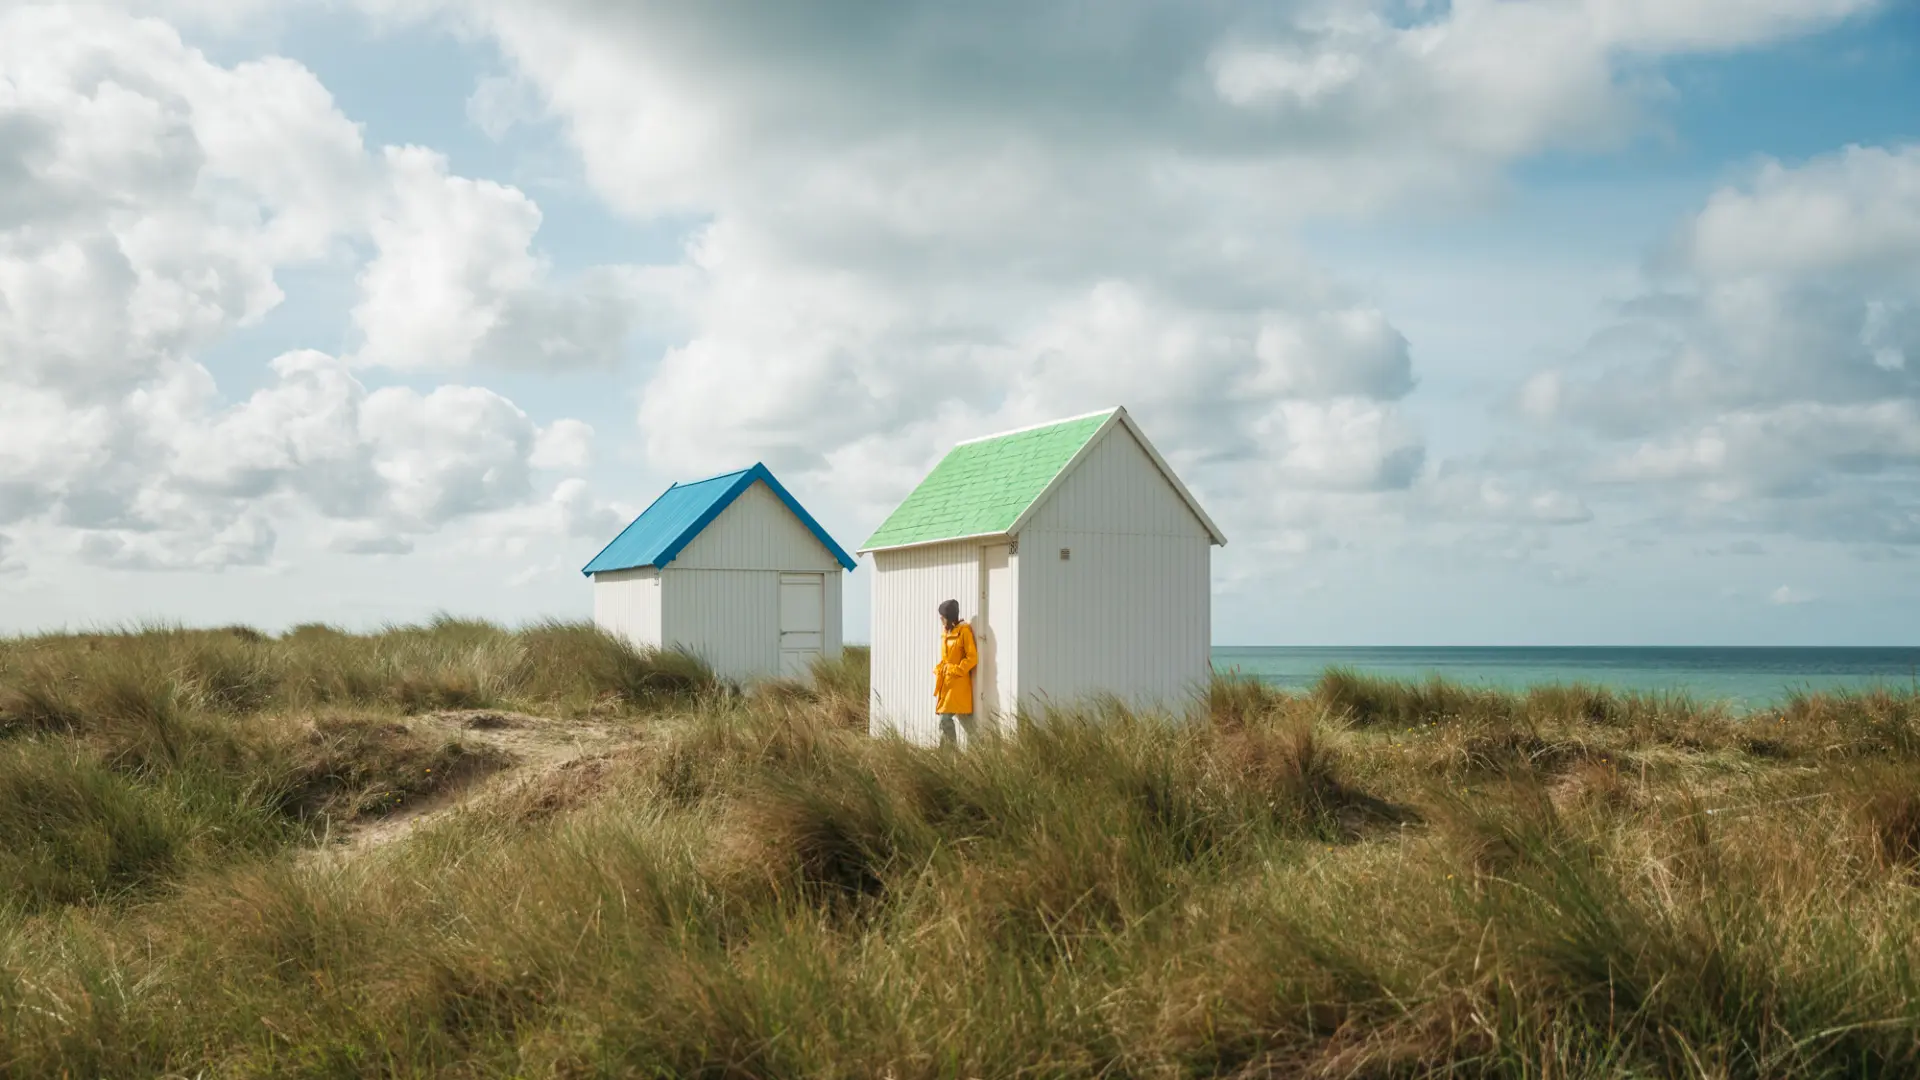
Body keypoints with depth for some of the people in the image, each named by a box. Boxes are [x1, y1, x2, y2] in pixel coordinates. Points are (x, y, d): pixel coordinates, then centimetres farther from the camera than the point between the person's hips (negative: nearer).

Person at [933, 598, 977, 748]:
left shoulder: (964, 631, -9)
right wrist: (939, 671, 8)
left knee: (965, 720, -7)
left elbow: (972, 658, -13)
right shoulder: (946, 634, 14)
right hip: (946, 683, 8)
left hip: (959, 683, -8)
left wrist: (957, 670, -17)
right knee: (945, 720, 8)